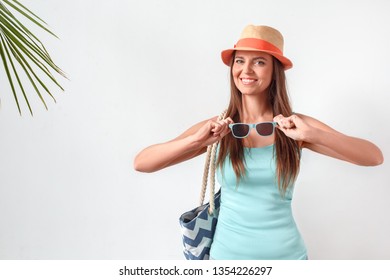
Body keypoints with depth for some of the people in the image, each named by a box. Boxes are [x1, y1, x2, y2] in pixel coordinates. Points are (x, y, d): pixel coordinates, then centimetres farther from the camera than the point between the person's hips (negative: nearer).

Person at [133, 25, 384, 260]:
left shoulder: (296, 125, -6)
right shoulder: (216, 128, -6)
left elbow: (374, 157, -13)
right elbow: (141, 163, -12)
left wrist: (313, 136, -26)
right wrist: (195, 140, -26)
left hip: (286, 254, 0)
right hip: (227, 252, 0)